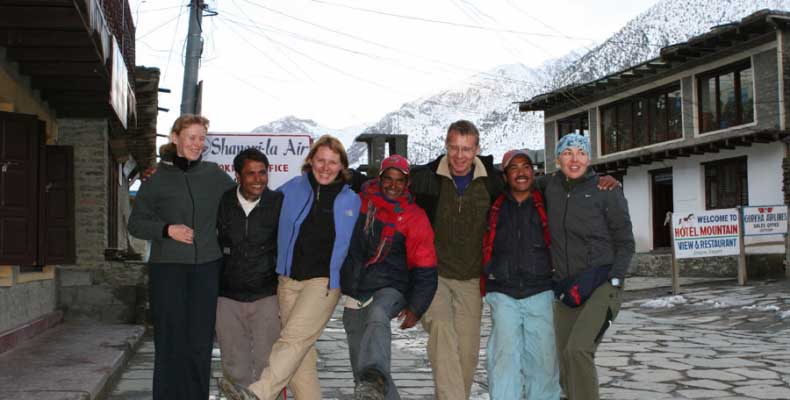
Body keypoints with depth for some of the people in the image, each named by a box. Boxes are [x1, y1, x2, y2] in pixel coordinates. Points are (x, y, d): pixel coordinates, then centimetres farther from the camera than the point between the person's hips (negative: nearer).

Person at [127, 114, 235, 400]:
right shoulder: (157, 178, 3)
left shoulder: (214, 174, 8)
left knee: (201, 342, 2)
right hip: (167, 269, -2)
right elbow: (135, 223, 6)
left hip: (207, 268, 2)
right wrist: (167, 229, -10)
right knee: (171, 343, -2)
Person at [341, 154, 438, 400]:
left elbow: (425, 269, -2)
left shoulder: (415, 218, -4)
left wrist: (416, 308, -6)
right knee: (361, 365, 7)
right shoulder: (360, 202, 3)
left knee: (377, 317, -38)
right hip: (354, 296, 5)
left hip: (389, 290, -4)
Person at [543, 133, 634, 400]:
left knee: (578, 349, -23)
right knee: (566, 364, 5)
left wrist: (614, 280, -10)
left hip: (602, 285, -4)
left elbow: (625, 242, 1)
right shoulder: (551, 187, 9)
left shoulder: (606, 189, -1)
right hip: (566, 288, 5)